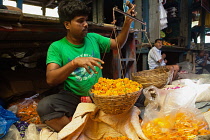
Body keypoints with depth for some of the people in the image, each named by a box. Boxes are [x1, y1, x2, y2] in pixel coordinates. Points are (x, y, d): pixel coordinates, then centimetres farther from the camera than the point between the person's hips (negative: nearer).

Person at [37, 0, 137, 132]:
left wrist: (127, 23, 1)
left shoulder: (93, 38, 7)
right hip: (73, 96, -3)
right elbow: (50, 79, -18)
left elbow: (118, 44, 16)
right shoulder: (57, 47, -6)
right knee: (44, 106, -31)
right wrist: (74, 63, -34)